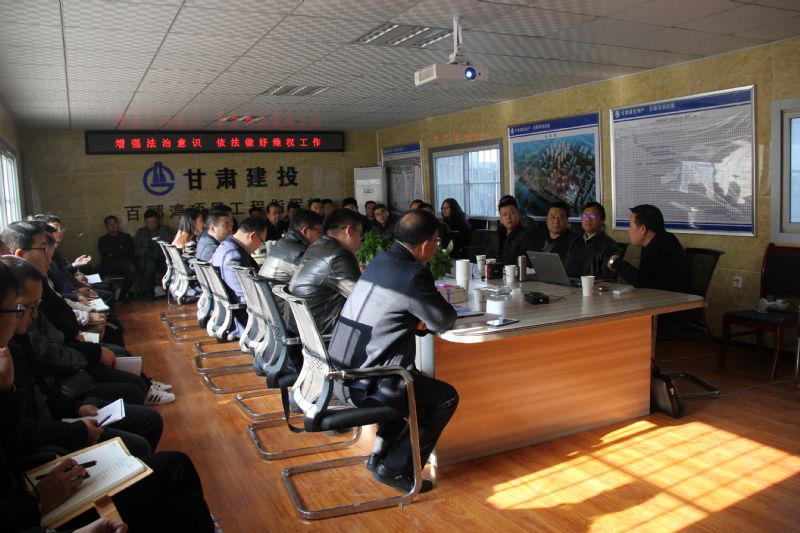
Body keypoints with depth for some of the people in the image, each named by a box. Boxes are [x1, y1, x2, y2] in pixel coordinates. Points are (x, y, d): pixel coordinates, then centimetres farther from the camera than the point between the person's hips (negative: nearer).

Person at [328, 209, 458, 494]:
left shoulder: (380, 261, 7)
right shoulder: (414, 274, -19)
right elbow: (445, 321, -7)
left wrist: (415, 320, 6)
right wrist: (427, 319, 13)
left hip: (343, 374, 9)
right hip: (367, 385, -9)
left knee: (414, 382, 32)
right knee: (447, 397, 8)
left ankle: (381, 452, 33)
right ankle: (395, 469, 11)